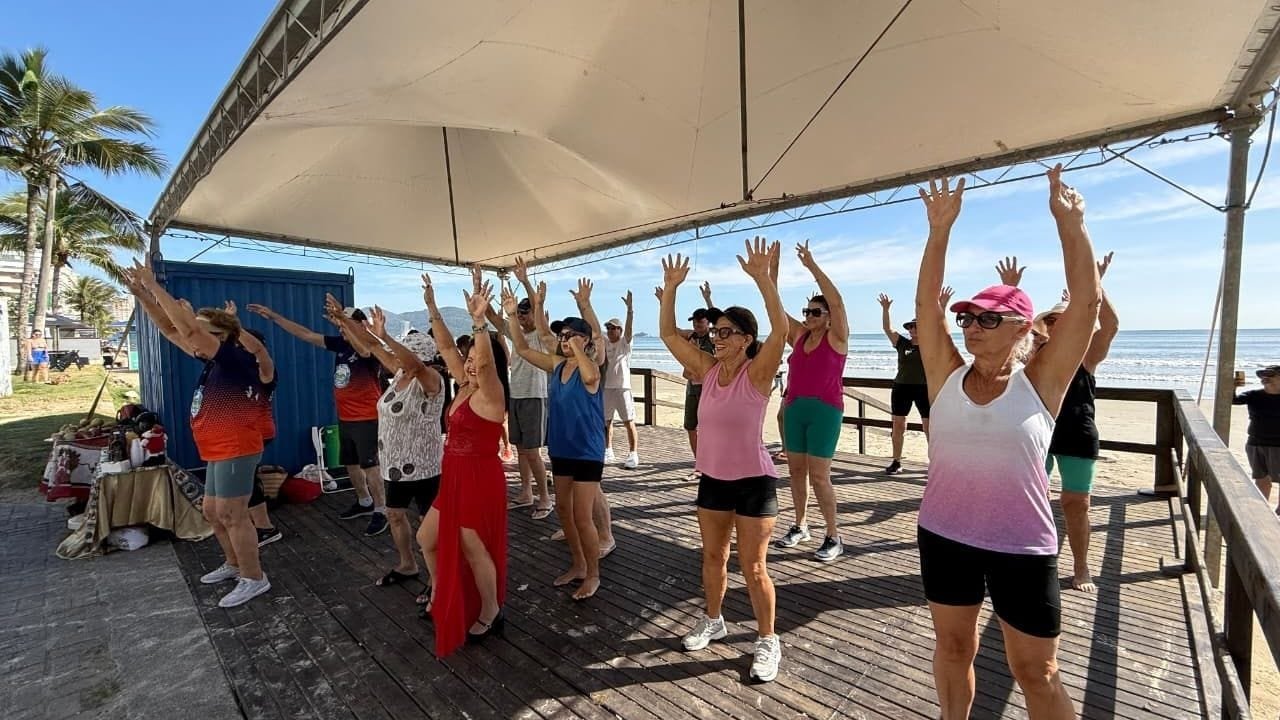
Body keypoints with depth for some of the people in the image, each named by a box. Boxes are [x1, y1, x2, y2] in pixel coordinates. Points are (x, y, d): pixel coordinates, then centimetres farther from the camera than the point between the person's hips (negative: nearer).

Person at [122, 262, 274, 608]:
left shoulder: (236, 359, -16)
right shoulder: (213, 361, 10)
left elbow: (188, 325, -23)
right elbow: (172, 328, 13)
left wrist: (153, 286, -17)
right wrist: (141, 293, 5)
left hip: (236, 451, -10)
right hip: (219, 452, 10)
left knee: (232, 515, -4)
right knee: (212, 513, 20)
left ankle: (254, 578, 8)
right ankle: (234, 564, 36)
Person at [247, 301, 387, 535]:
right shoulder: (340, 343, 6)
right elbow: (306, 335, 10)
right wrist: (273, 316, 9)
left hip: (367, 420, -8)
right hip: (344, 418, 8)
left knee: (370, 465, -6)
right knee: (350, 463, 18)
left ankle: (381, 512, 4)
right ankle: (364, 503, 34)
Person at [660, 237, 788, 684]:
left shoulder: (758, 373, -15)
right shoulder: (708, 369, 0)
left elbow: (781, 328, -31)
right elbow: (668, 333, -1)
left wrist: (762, 278, -35)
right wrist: (670, 287, -8)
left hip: (753, 482, -5)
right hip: (712, 479, 6)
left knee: (753, 567, 5)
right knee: (712, 556, 19)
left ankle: (767, 642, 25)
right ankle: (713, 621, 41)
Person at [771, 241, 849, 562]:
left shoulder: (836, 337, -4)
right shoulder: (799, 336, 9)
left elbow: (836, 300, -17)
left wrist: (812, 266, -20)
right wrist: (772, 272, -5)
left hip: (825, 411, -6)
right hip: (794, 409, 6)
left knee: (818, 476, -5)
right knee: (796, 470, 10)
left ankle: (833, 537, 9)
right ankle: (800, 526, 25)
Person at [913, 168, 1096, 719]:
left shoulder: (1040, 383, -8)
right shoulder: (947, 377, -3)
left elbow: (1087, 302, -13)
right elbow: (925, 303, -9)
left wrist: (1069, 223, -14)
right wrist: (940, 230, -12)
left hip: (1022, 548, -2)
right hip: (943, 536, 2)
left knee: (1037, 673, 15)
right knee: (953, 647, 21)